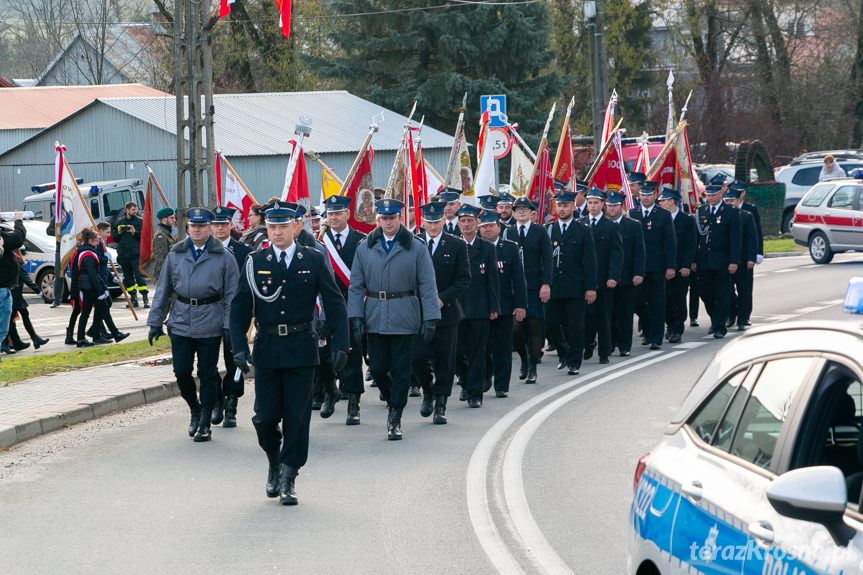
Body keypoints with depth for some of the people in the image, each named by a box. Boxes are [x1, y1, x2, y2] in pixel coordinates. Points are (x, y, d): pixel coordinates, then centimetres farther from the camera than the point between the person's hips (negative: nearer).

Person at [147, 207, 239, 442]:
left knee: (207, 374, 2)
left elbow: (232, 294, 1)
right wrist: (155, 322, 8)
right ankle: (195, 410, 23)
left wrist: (230, 326, -6)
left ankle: (205, 422, 11)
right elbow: (163, 290, 12)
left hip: (210, 324, -2)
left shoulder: (224, 257, 1)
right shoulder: (175, 255, 8)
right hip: (180, 322, 2)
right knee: (181, 372, -1)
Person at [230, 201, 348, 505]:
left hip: (301, 348, -1)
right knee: (266, 417, 0)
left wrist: (339, 344, -3)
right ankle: (274, 463, 27)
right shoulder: (255, 263, 4)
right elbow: (239, 308, 6)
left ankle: (289, 479, 6)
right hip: (266, 347, 1)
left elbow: (335, 305, 4)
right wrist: (239, 347, -5)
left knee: (297, 416, -1)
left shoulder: (313, 260, 2)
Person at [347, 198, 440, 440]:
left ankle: (395, 419, 9)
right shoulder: (365, 248, 6)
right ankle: (392, 400, 30)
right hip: (374, 318, 2)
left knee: (400, 370, 0)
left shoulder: (416, 247, 0)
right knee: (377, 368, 2)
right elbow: (356, 285, 7)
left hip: (404, 318, -2)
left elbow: (427, 285, -1)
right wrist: (355, 316, -2)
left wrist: (430, 318, -7)